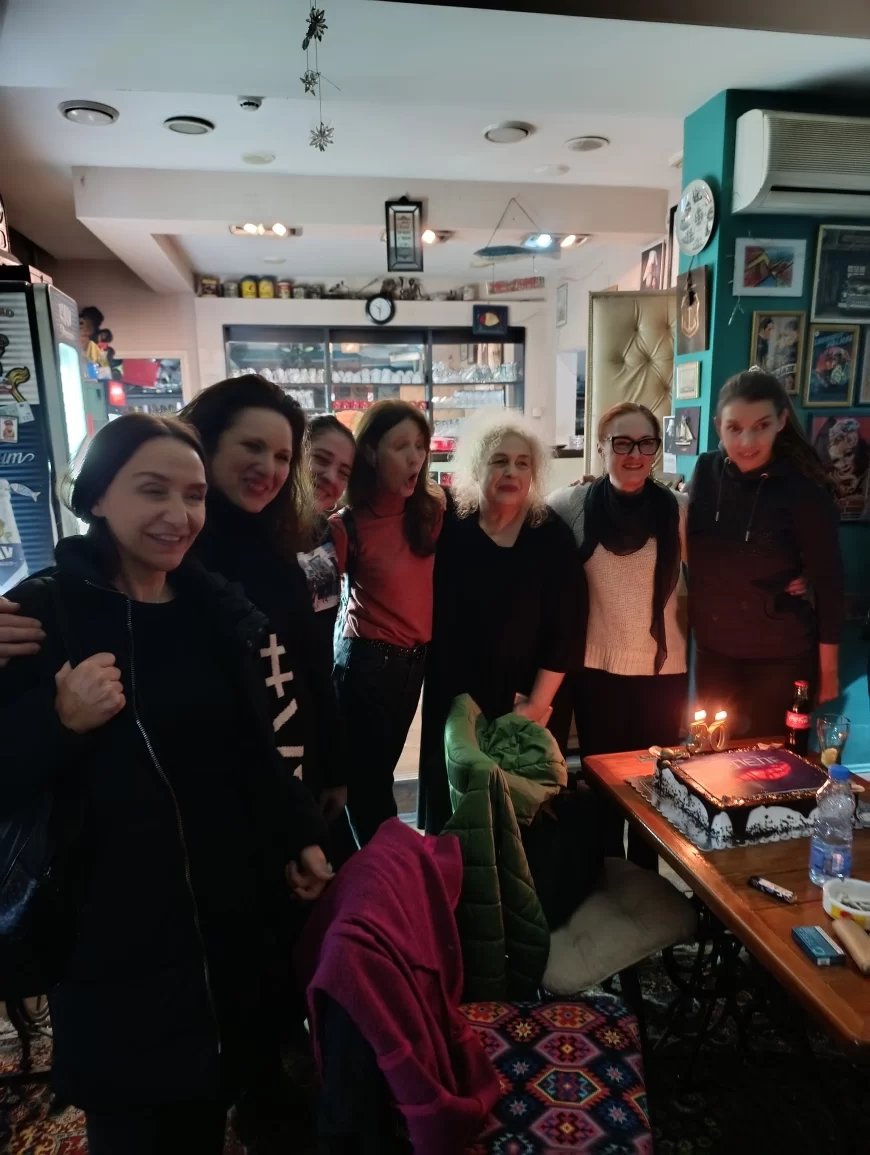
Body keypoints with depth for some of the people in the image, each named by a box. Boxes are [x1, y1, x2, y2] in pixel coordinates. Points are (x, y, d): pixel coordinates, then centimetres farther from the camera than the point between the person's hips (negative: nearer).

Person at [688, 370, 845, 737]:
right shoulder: (706, 472, -6)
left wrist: (828, 669, -6)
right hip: (713, 651, 4)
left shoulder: (803, 489, -15)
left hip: (782, 658, -3)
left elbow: (828, 581, -10)